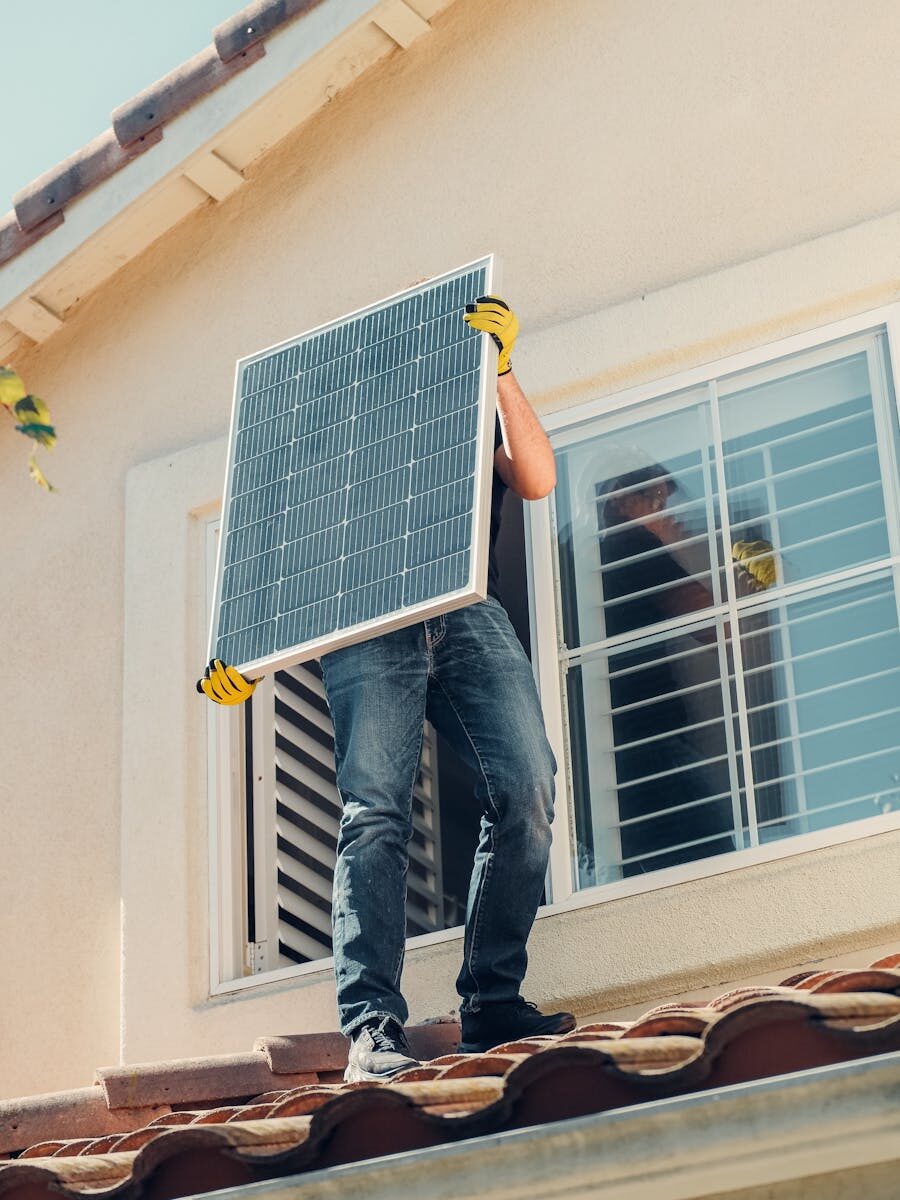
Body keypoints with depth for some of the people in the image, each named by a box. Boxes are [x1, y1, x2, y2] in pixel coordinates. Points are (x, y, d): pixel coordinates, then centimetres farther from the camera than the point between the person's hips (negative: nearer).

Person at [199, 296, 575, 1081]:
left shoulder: (484, 420, 28)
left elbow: (537, 480, 6)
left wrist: (501, 368, 0)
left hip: (471, 617, 2)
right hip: (369, 626, -2)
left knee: (527, 788, -18)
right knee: (374, 810, -19)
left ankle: (493, 1006, -13)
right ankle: (373, 1027, -26)